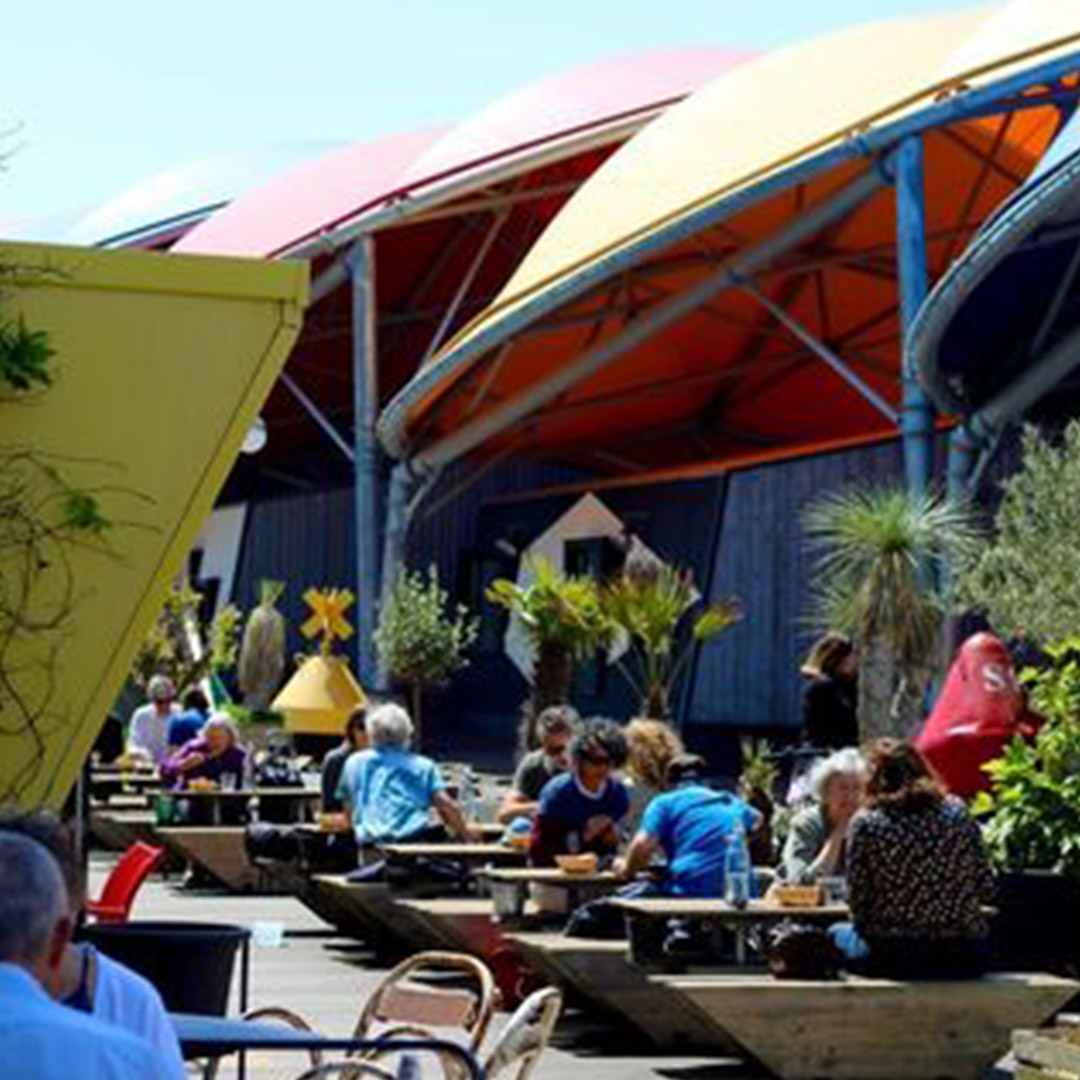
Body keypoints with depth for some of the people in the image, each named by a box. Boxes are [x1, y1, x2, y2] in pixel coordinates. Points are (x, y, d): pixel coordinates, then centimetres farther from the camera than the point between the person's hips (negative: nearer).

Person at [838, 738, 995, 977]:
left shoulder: (866, 824, -6)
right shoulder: (958, 814, 1)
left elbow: (858, 903, -6)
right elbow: (987, 889, 4)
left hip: (896, 959, -3)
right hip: (966, 961, 3)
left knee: (839, 934, 29)